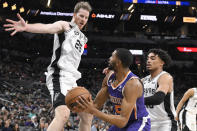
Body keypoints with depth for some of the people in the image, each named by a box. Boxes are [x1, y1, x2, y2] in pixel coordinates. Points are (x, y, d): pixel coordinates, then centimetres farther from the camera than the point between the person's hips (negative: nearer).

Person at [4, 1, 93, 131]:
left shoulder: (83, 38, 25)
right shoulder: (65, 26, 0)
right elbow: (47, 28, -21)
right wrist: (27, 27, -40)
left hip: (71, 79, 10)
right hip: (59, 75, -10)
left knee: (87, 115, 15)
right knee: (63, 114, -30)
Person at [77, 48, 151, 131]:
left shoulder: (133, 84, -31)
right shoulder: (110, 77, -6)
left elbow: (123, 121, -36)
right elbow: (97, 105, 3)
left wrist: (94, 112, -41)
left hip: (139, 123, -8)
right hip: (122, 122, 8)